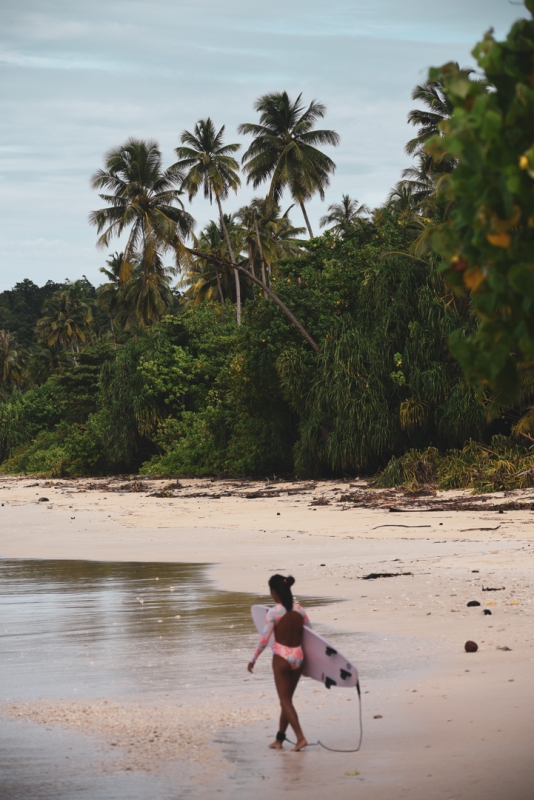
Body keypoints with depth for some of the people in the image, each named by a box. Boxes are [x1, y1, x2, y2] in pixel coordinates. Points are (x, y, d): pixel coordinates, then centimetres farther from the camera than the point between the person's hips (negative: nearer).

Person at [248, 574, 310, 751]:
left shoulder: (273, 613, -13)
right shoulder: (299, 610, 2)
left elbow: (264, 639, -13)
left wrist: (253, 660, -3)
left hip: (281, 658, -5)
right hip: (298, 657, 6)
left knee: (285, 700, 1)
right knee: (287, 699, 15)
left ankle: (300, 737, -12)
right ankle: (279, 739, 21)